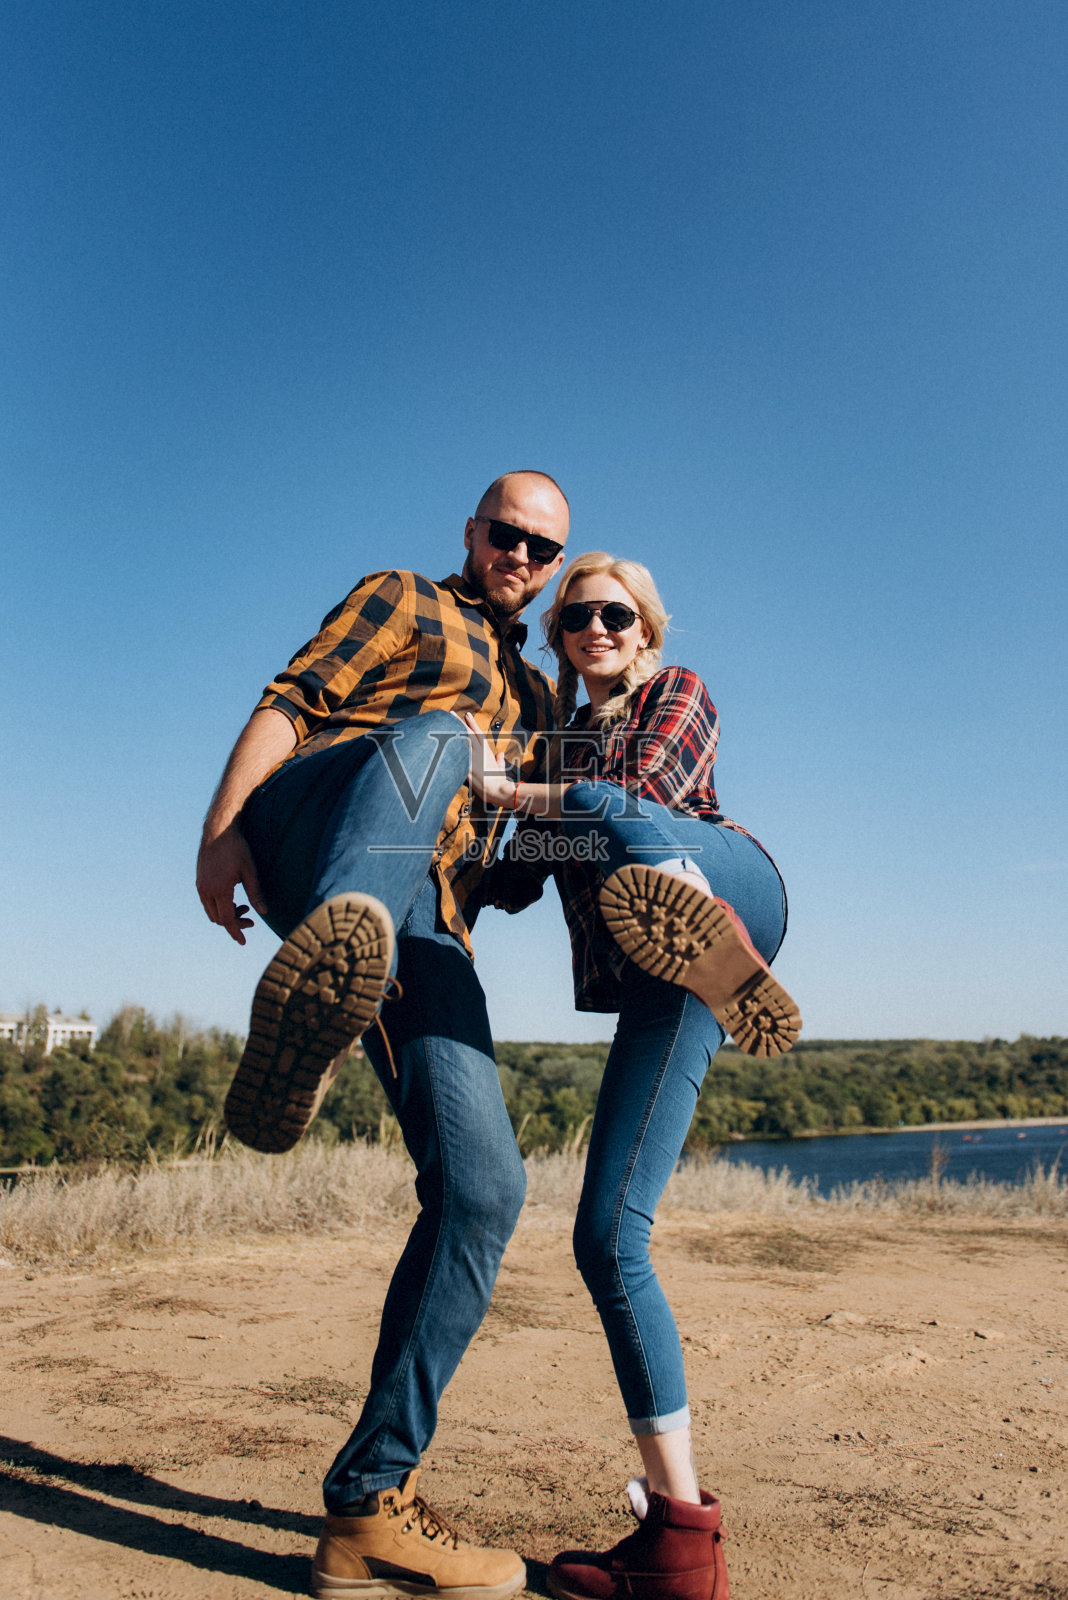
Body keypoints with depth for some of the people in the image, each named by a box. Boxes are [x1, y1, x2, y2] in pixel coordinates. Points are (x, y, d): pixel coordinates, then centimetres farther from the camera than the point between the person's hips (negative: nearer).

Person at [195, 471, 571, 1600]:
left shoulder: (534, 696, 35)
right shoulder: (403, 602, 19)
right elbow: (289, 704, 5)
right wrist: (221, 831, -11)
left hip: (424, 927, 5)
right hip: (312, 847, -4)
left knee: (484, 1186, -10)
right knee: (433, 736, -35)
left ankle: (370, 1505, 1)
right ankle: (330, 955, -66)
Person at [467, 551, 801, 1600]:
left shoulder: (679, 693, 15)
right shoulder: (558, 736, 28)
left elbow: (637, 800, -5)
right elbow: (517, 882, 23)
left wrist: (508, 788, -2)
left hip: (732, 885, -4)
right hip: (653, 984, 4)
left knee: (615, 820, -34)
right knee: (607, 1240, -5)